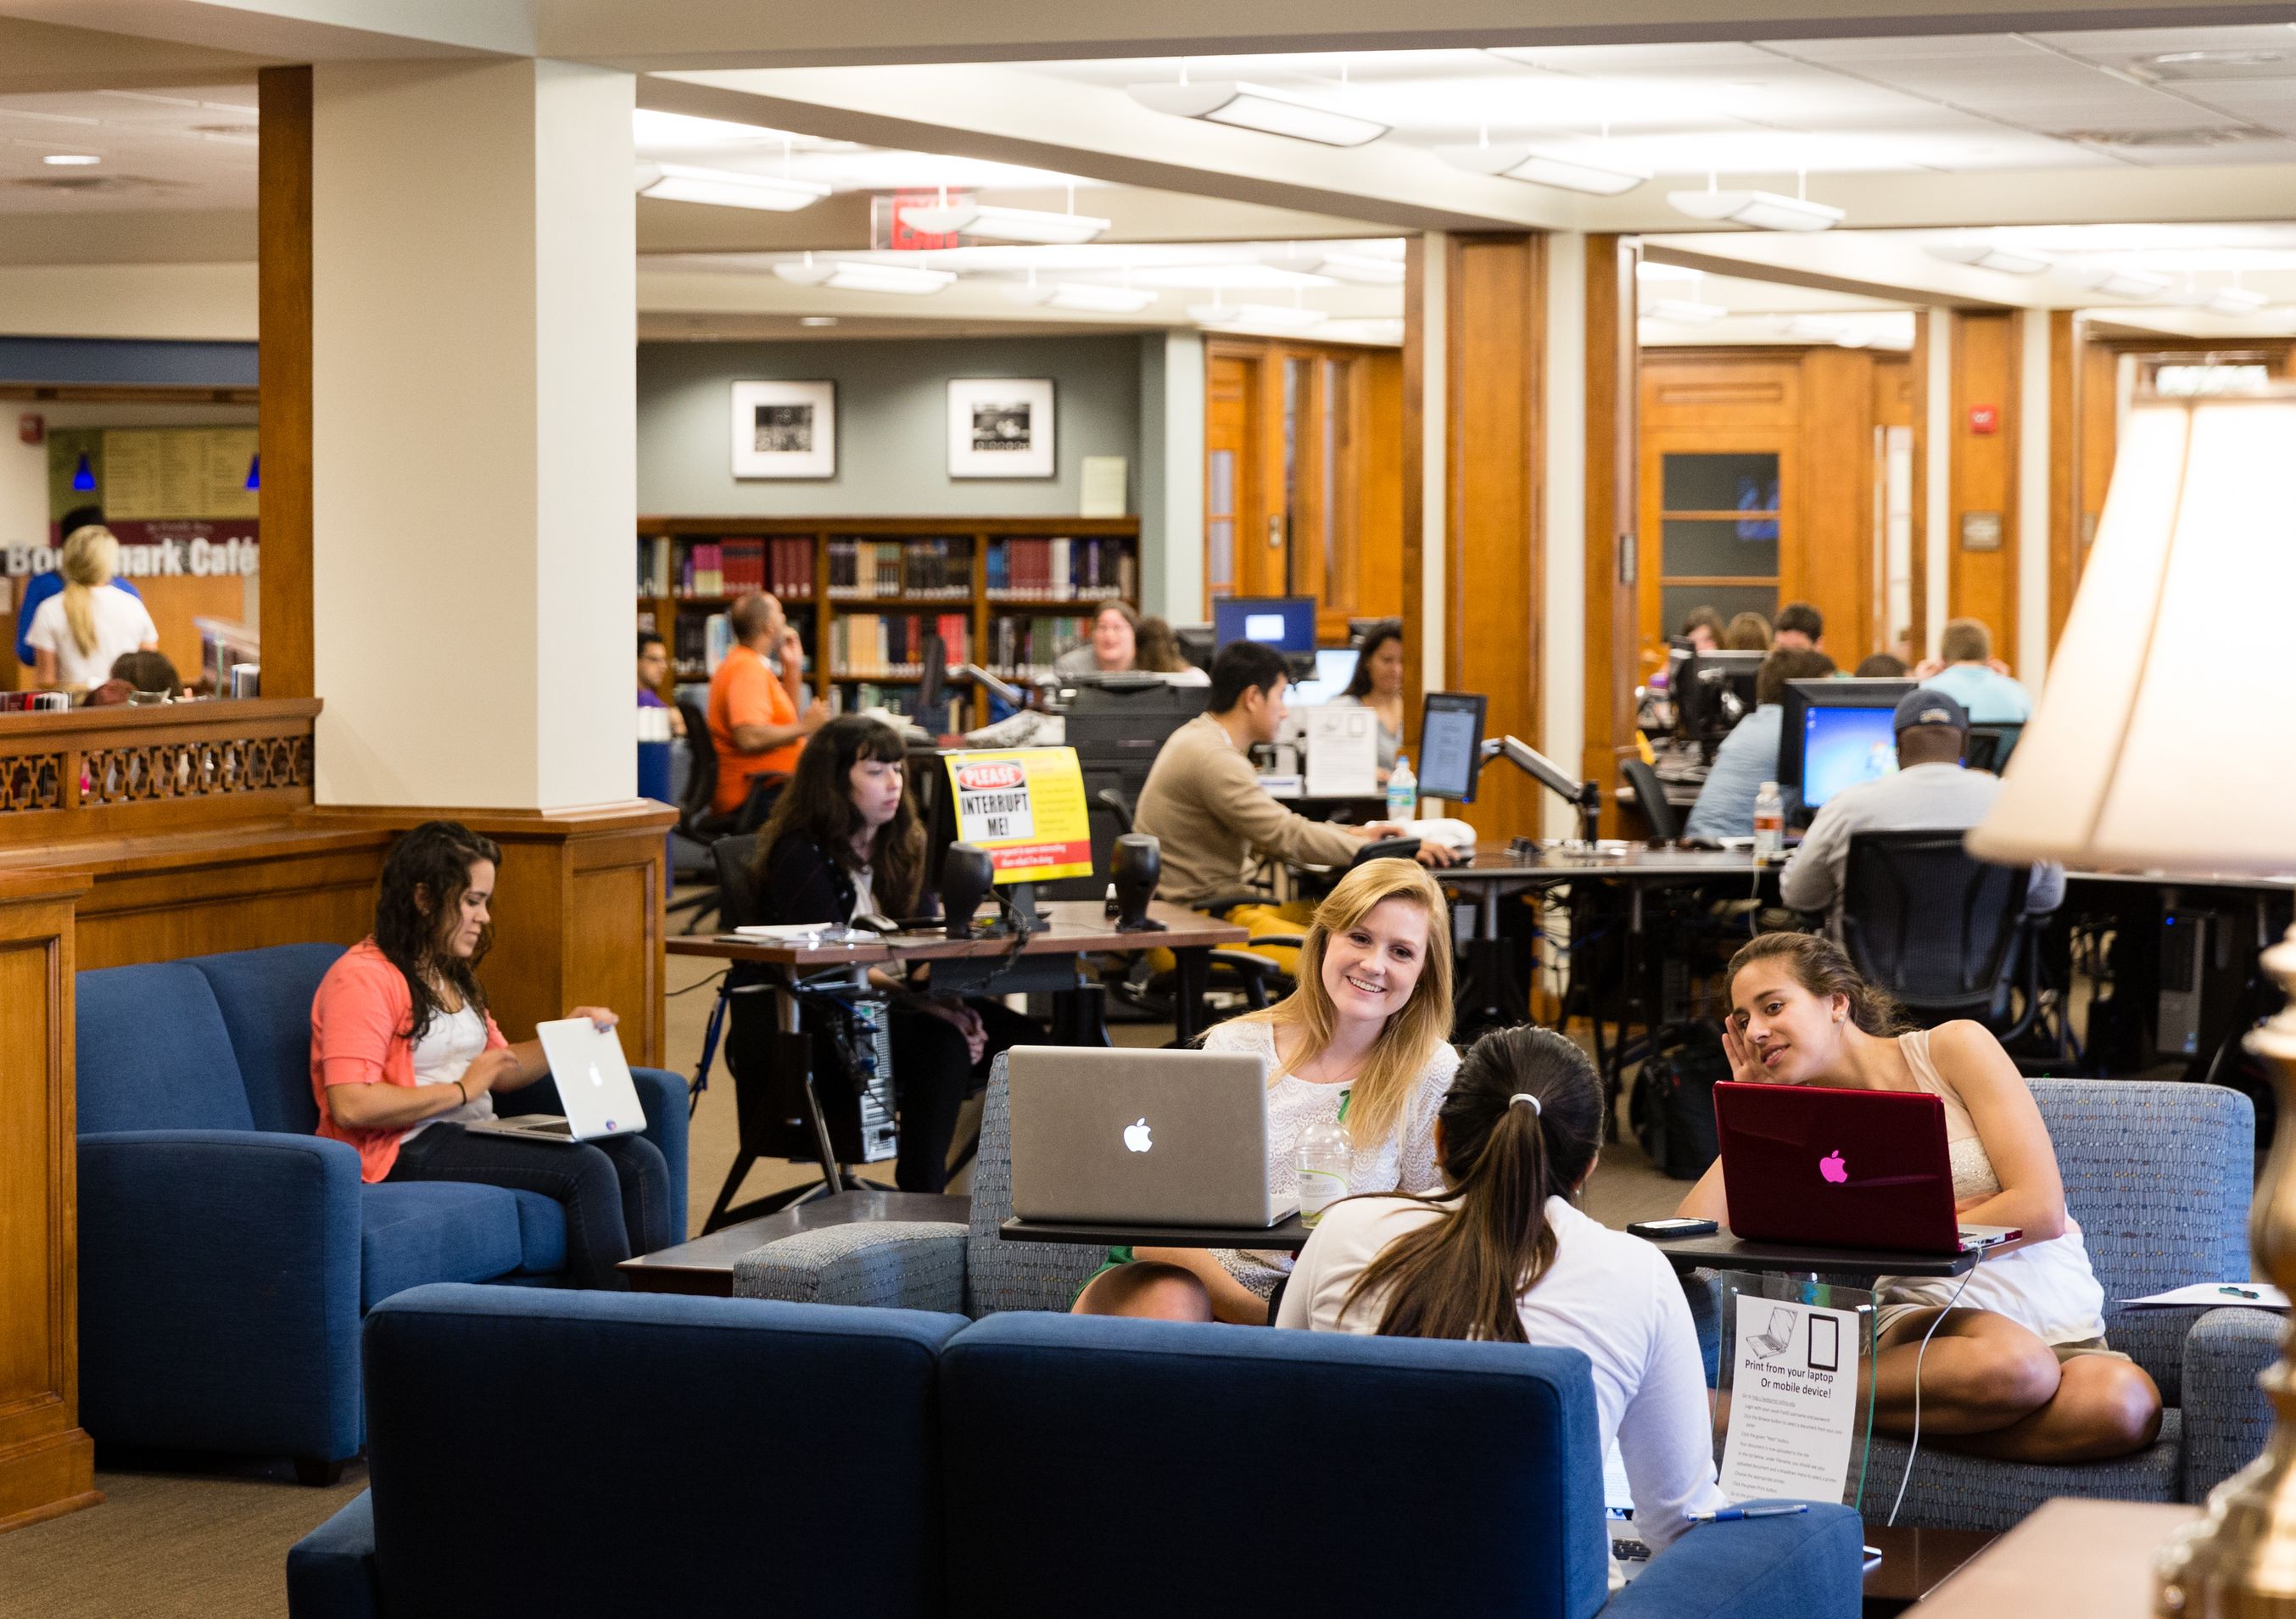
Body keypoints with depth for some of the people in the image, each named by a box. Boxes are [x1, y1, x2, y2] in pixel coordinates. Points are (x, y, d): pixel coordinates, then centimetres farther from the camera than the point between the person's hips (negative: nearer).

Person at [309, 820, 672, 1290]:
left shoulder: (450, 974, 20)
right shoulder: (364, 978, -11)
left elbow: (499, 1069, 23)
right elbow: (350, 1106, -22)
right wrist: (460, 1090, -16)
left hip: (475, 1135, 9)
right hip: (405, 1151, -9)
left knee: (640, 1160, -10)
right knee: (586, 1168, -25)